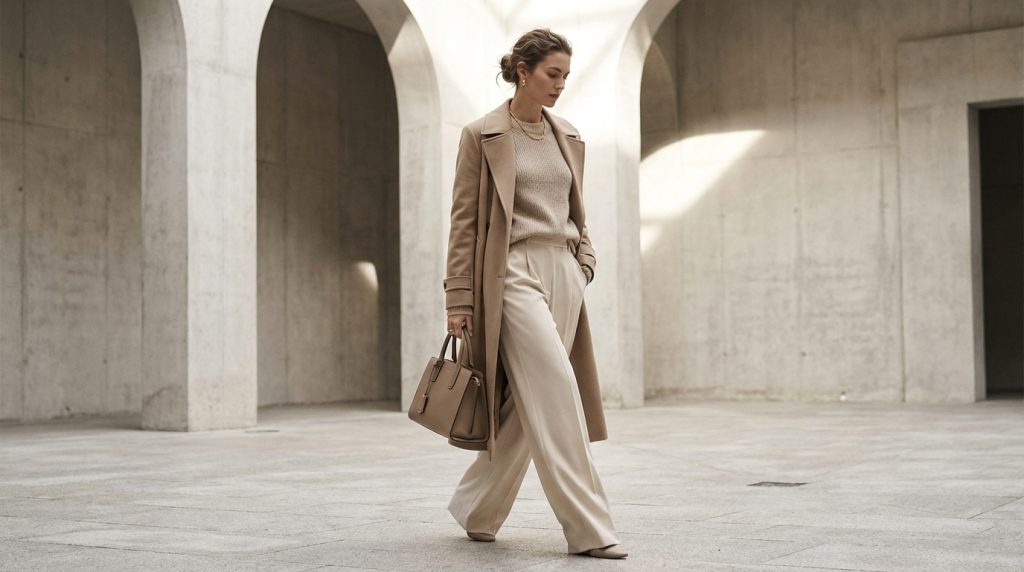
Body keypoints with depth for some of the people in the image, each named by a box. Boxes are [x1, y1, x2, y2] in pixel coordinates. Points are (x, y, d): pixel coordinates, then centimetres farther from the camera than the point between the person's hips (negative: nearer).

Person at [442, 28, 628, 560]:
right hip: (513, 273, -6)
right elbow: (464, 221, -4)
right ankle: (588, 527, -10)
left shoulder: (567, 136, 14)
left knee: (530, 402, 6)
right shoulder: (481, 135, -3)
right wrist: (459, 299, -7)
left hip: (563, 274, 6)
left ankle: (477, 509, 23)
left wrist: (584, 261, 9)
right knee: (557, 392, -15)